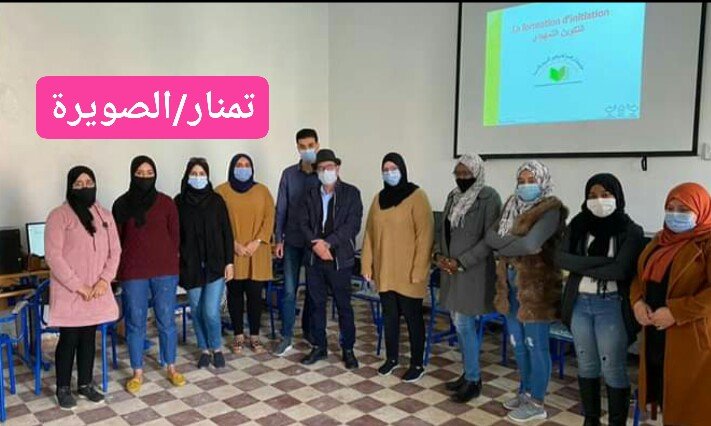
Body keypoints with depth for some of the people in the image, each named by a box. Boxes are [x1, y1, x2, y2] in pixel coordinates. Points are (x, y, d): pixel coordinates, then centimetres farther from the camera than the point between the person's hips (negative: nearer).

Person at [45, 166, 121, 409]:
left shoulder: (104, 215, 6)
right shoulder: (59, 216, -9)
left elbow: (115, 250, 6)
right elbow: (53, 256, -14)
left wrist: (104, 280, -8)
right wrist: (78, 285, -16)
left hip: (97, 291, 4)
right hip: (69, 292, -4)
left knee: (89, 337, 13)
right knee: (69, 339, 5)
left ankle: (86, 384, 27)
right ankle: (63, 389, 21)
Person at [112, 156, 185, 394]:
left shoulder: (166, 203, 0)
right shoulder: (121, 204, 0)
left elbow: (175, 236, 5)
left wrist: (171, 264, 4)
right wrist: (120, 268, 3)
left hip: (165, 271, 0)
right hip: (133, 273, 0)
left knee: (166, 320, 8)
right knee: (135, 323, 8)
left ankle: (171, 368, 23)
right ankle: (137, 373, 22)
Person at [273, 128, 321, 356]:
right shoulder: (289, 174, 1)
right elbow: (281, 209, 3)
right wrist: (278, 239, -1)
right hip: (293, 241, 1)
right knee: (289, 290, 1)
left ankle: (309, 329, 28)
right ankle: (286, 337, 11)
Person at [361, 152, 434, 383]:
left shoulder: (417, 196, -8)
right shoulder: (379, 198, 9)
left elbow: (425, 235, -12)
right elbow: (370, 233, 11)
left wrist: (418, 270, -16)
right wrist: (367, 264, 6)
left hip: (407, 272, -5)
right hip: (384, 270, 5)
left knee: (412, 316, 6)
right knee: (389, 314, 14)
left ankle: (417, 364, 19)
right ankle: (391, 358, 30)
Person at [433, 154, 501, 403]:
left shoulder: (489, 197, -11)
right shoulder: (453, 196, 11)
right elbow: (443, 230, 17)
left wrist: (461, 262, -18)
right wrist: (438, 254, -1)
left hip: (473, 272, -7)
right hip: (451, 270, 7)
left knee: (464, 324, -5)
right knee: (460, 323, 13)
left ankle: (473, 381, 10)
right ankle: (468, 373, 26)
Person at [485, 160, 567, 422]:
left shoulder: (551, 209, -13)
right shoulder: (512, 205, 11)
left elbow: (530, 244, -25)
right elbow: (490, 236, 1)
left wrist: (503, 244, -9)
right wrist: (518, 244, -16)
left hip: (536, 287, -7)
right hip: (510, 285, 7)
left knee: (536, 345, 5)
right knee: (518, 343, 18)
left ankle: (537, 404, 20)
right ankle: (525, 392, 36)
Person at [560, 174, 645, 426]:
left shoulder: (631, 231, -7)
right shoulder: (578, 224, 3)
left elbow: (620, 270, -19)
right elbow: (563, 259, -10)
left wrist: (582, 268, -9)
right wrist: (602, 261, -17)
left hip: (612, 306, -4)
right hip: (579, 303, 4)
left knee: (613, 368, 4)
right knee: (586, 365, 15)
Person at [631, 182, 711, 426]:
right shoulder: (660, 240, 12)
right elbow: (641, 275, 16)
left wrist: (676, 312, -22)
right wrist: (637, 302, -3)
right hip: (656, 332, 7)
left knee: (691, 401, 3)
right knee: (664, 392, 15)